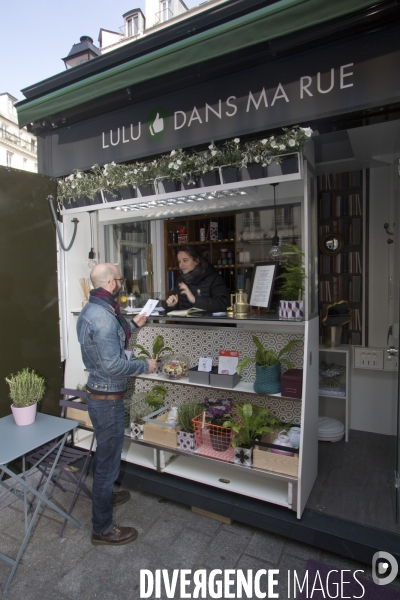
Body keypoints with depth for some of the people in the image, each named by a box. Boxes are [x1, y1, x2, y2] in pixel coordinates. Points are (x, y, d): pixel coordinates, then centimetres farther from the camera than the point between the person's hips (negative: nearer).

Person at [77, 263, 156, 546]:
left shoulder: (91, 309, 5)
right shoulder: (104, 316, -27)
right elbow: (113, 365, -29)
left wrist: (133, 326, 16)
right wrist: (145, 366, -16)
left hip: (98, 392, 10)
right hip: (107, 398, -10)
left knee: (105, 452, 28)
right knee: (109, 459, 6)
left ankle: (105, 495, 50)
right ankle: (103, 528, 24)